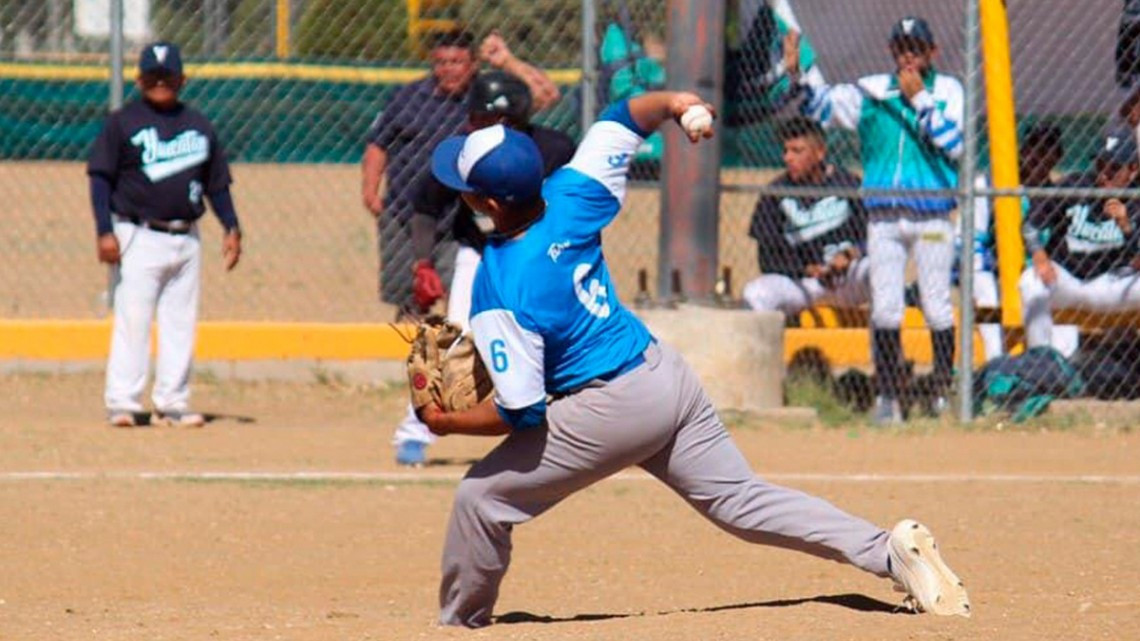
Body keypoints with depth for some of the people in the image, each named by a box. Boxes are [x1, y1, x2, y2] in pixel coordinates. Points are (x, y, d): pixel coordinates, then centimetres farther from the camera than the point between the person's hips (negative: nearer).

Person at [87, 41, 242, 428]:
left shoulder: (199, 127, 12)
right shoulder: (123, 123, 0)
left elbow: (216, 183, 16)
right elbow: (101, 178, -4)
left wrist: (231, 228, 5)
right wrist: (105, 232, -14)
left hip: (186, 239, 5)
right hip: (139, 236, -5)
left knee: (181, 324, 5)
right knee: (132, 321, -8)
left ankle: (173, 402, 10)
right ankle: (122, 403, -7)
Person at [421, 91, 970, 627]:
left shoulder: (499, 294, -21)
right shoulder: (568, 198, -3)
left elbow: (520, 411, -18)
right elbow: (621, 121, 12)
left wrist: (446, 422, -6)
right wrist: (668, 103, -1)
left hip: (611, 411, -8)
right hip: (668, 376, 8)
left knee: (481, 497, 6)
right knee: (741, 500, 12)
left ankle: (458, 628, 18)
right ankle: (889, 550, 1)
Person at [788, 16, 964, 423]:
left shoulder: (947, 92, 2)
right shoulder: (871, 92, 9)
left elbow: (955, 143, -12)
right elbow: (825, 106, 1)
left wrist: (919, 99, -16)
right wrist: (797, 74, -15)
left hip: (932, 217, -2)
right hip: (883, 218, 2)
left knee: (937, 308, 0)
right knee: (884, 309, 0)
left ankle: (945, 390, 12)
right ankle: (888, 396, 7)